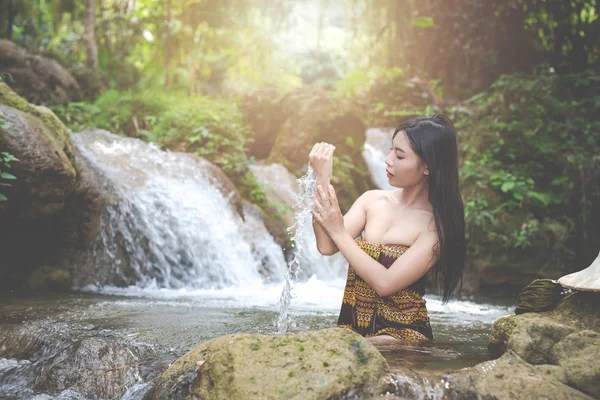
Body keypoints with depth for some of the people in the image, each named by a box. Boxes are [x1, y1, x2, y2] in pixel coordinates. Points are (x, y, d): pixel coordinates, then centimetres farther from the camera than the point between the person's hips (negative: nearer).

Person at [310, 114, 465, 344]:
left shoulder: (436, 224, -11)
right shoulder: (372, 200, 5)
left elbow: (385, 283, -19)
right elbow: (327, 247, -9)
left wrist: (338, 230, -15)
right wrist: (322, 178, -13)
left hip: (400, 333, -5)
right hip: (350, 327, 6)